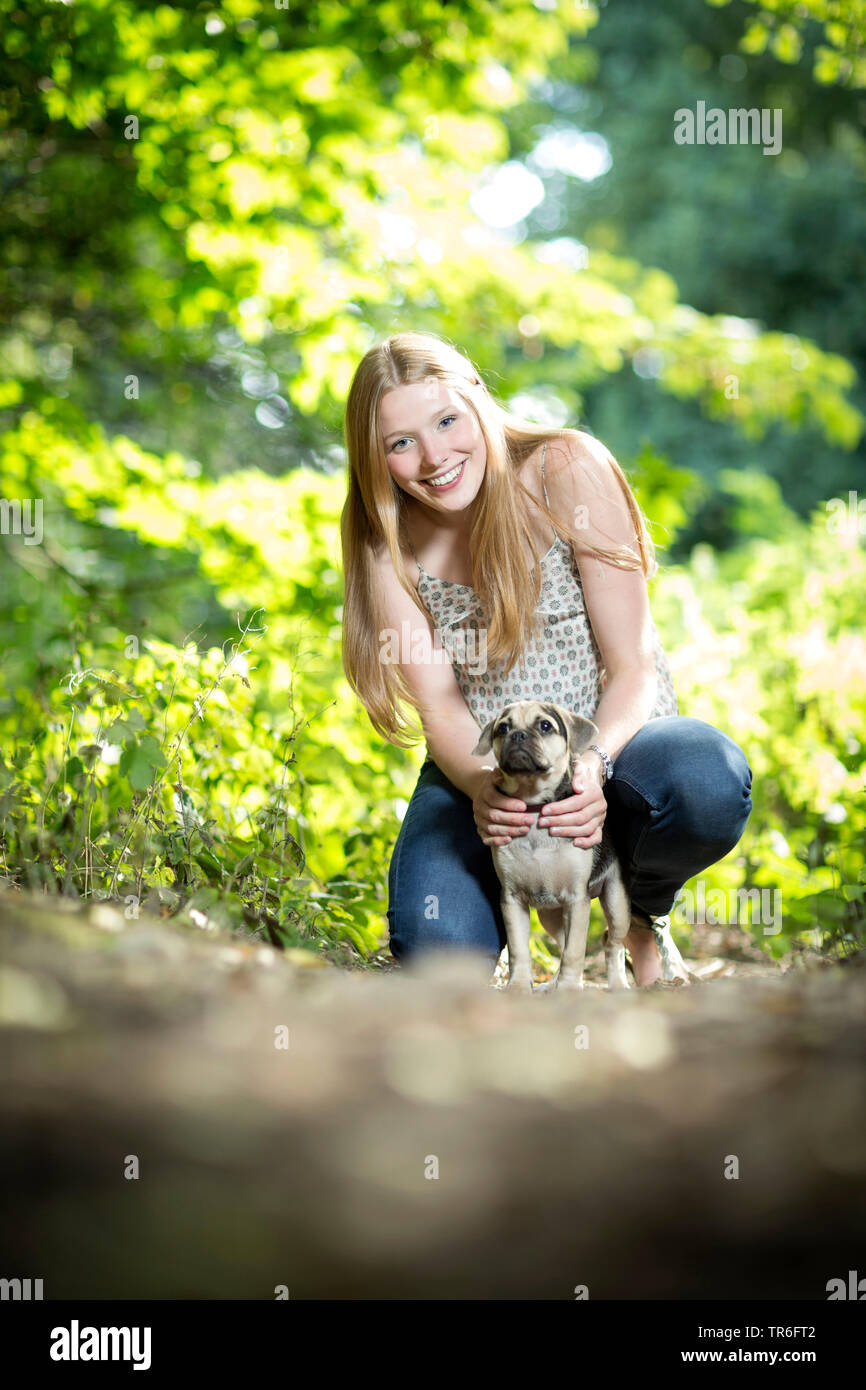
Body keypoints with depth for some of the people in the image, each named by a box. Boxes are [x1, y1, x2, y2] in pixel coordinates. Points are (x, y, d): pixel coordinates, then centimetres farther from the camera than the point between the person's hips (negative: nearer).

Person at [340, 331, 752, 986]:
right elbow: (439, 705, -6)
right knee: (438, 954, -26)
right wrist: (482, 787, -29)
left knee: (710, 785, -37)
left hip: (610, 742, -1)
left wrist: (592, 767, -32)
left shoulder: (568, 470, -13)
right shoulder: (385, 539, -3)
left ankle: (646, 911, 0)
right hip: (481, 769, 2)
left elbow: (632, 666, -13)